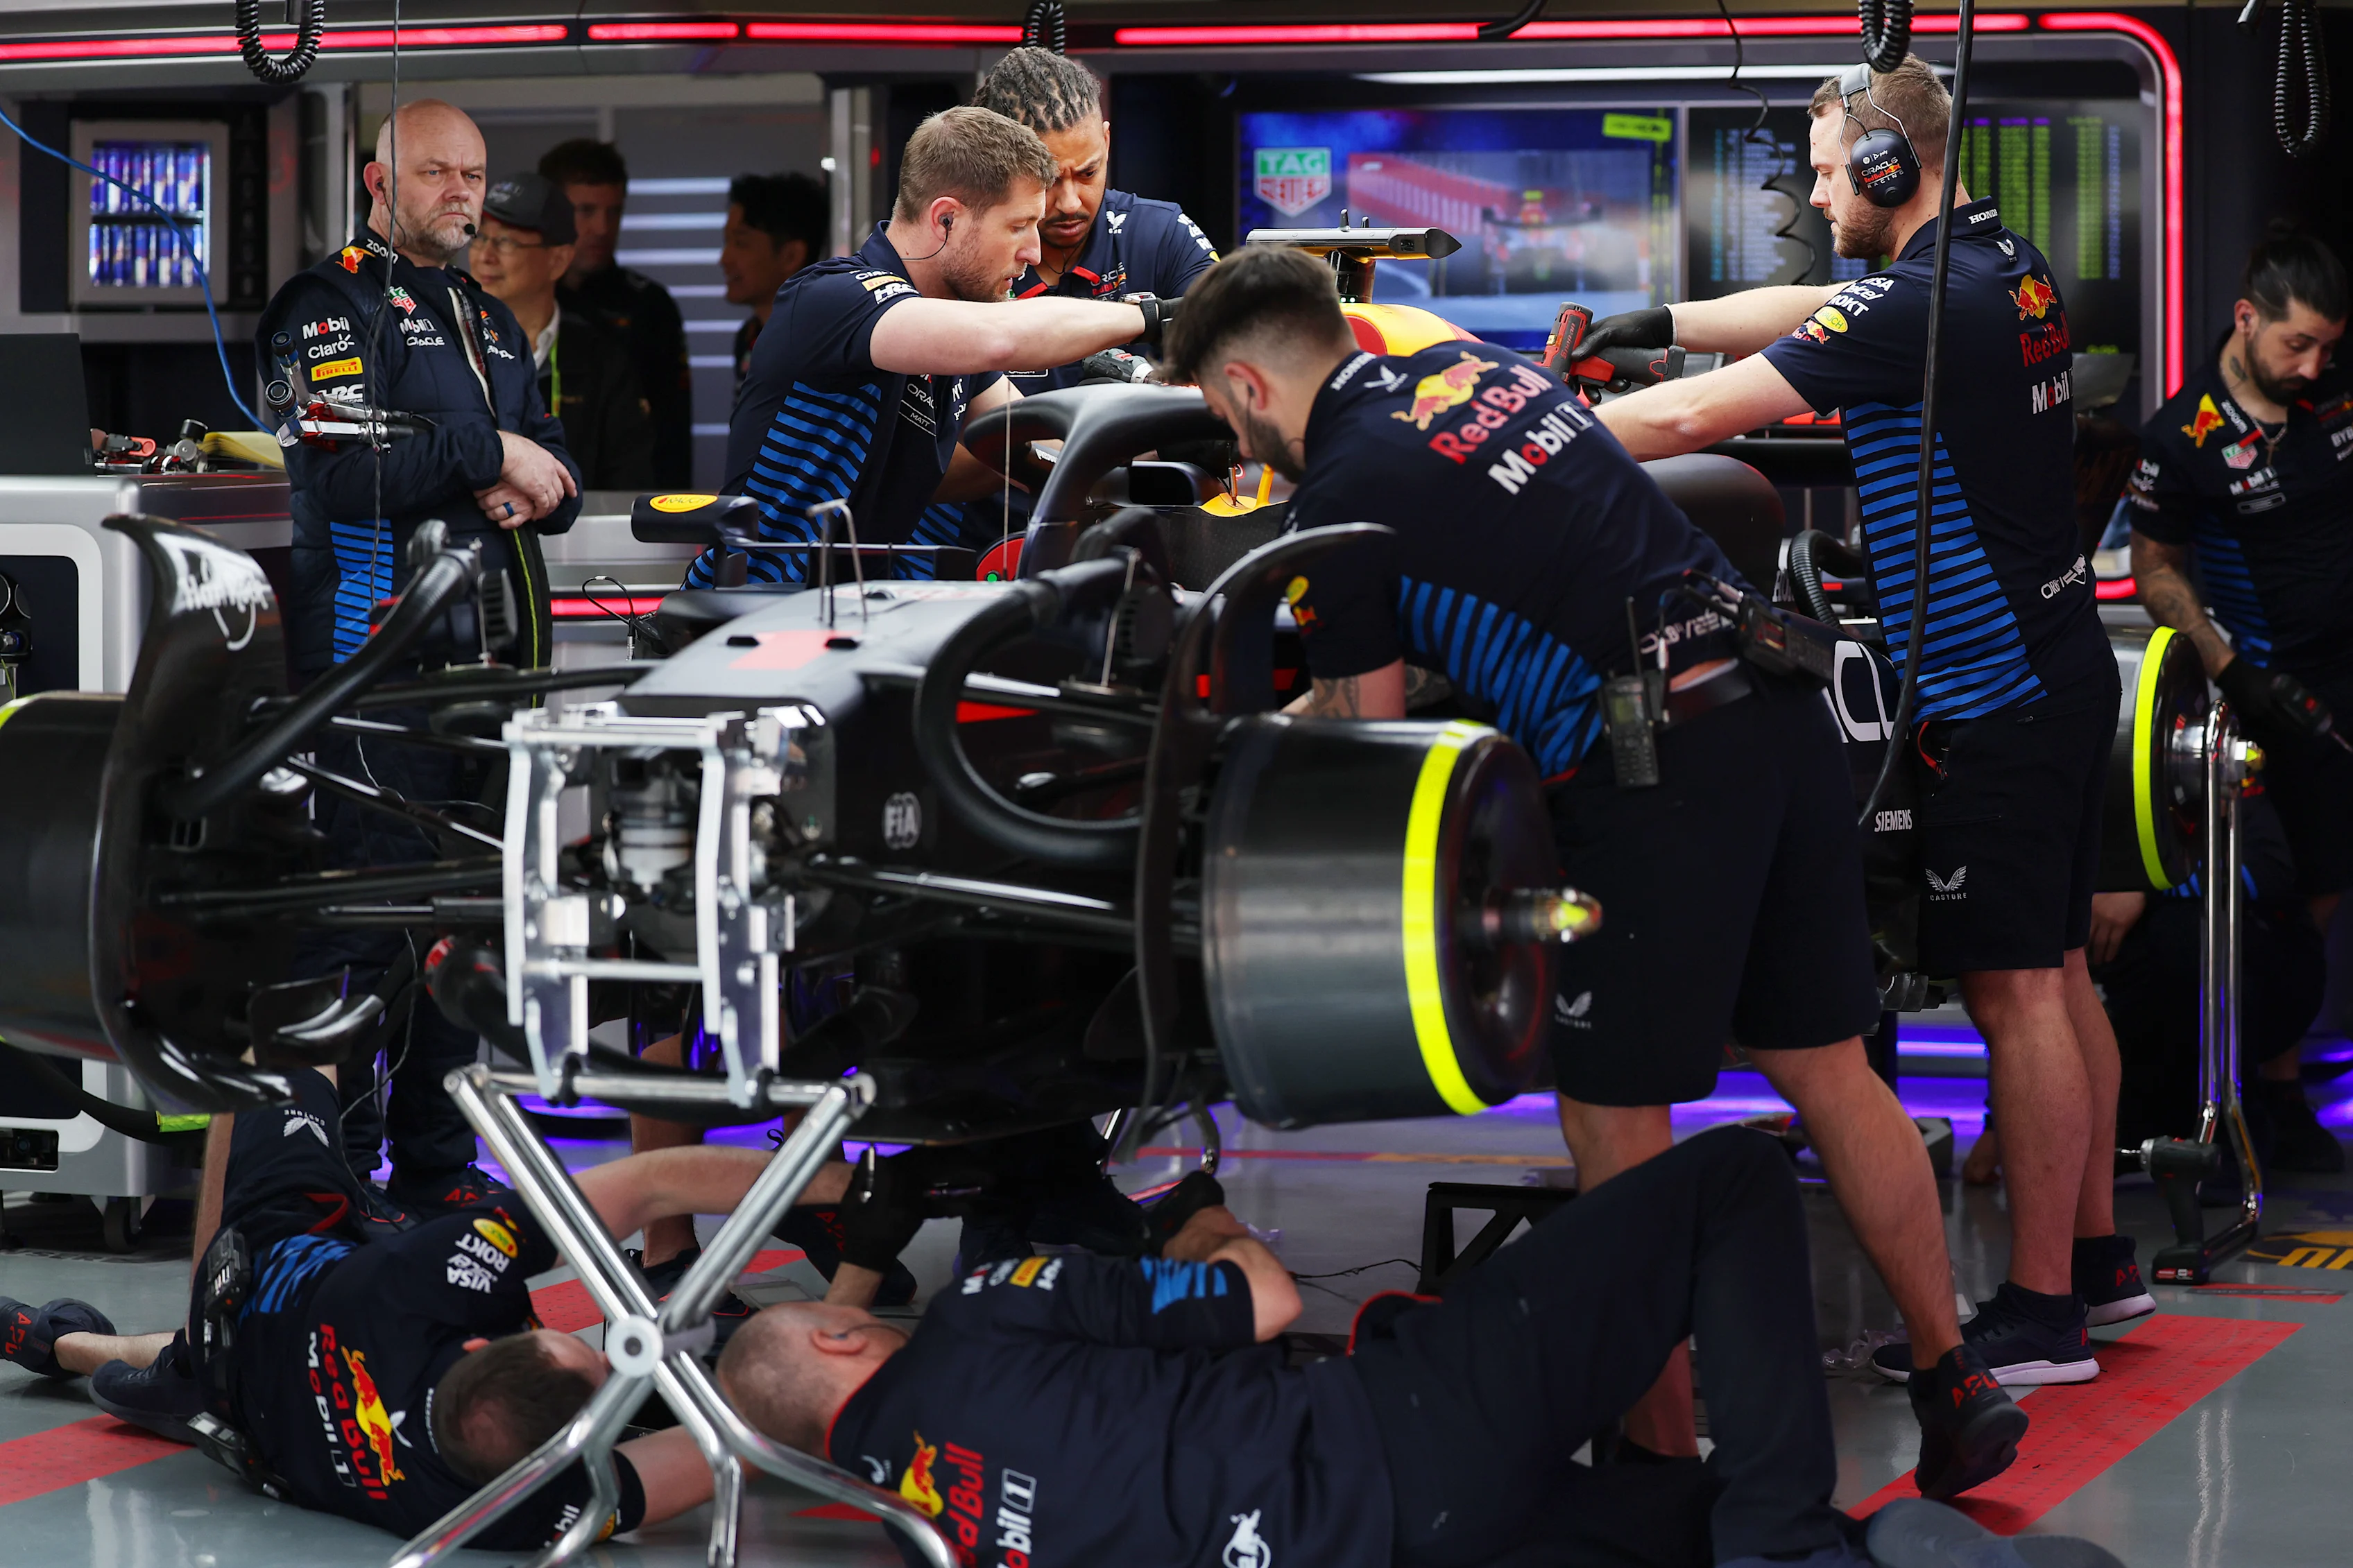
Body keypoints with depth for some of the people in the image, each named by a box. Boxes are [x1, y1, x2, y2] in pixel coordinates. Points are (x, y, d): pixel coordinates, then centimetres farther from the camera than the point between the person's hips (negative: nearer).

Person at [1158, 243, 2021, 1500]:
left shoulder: (1339, 499, -5)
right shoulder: (1478, 367, 18)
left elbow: (1367, 736, 5)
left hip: (1653, 769, -8)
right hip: (1780, 704, 8)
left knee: (1617, 1132, 4)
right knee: (1829, 1074, 16)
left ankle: (1663, 1456, 9)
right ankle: (1955, 1388, 20)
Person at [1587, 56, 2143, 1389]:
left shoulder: (1924, 304, -19)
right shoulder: (2013, 267, 9)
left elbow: (1693, 417, -19)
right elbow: (1799, 313, 21)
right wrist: (1653, 322, 14)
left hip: (1995, 700, -10)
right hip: (2062, 669, 10)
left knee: (2016, 992, -6)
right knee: (2057, 974, 17)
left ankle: (2041, 1310, -3)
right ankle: (2096, 1254, 26)